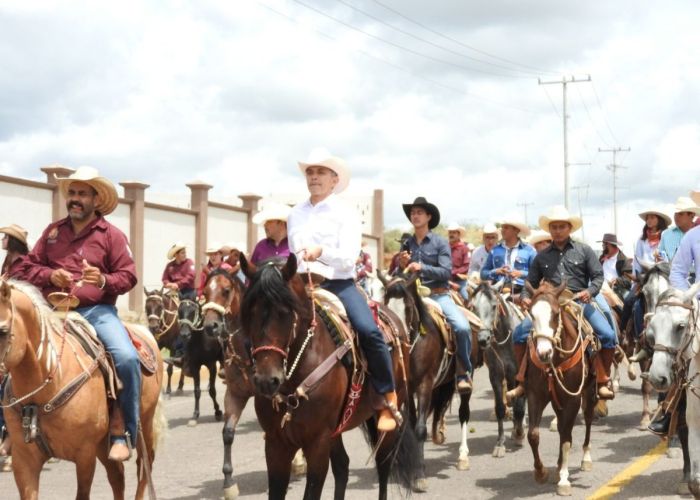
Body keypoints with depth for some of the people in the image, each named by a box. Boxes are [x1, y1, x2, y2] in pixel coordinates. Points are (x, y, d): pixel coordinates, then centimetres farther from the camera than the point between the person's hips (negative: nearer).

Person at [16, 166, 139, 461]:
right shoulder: (53, 232, 13)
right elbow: (28, 267, 15)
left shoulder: (112, 235, 3)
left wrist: (104, 280, -20)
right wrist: (49, 275, -6)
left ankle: (124, 434, -15)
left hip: (97, 311, -3)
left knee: (127, 358, -28)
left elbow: (128, 276, 1)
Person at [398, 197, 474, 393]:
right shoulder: (407, 244, 11)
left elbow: (446, 272, -11)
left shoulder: (440, 243, 1)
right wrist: (402, 266, -5)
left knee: (462, 327, -25)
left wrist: (421, 268, -23)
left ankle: (464, 371, -6)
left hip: (438, 295, -3)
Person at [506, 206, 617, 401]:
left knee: (607, 335, -21)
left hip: (579, 303, -2)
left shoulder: (584, 251, 8)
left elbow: (598, 276, 3)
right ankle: (523, 382, -3)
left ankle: (603, 381, -3)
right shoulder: (542, 256, 14)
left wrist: (590, 291, -17)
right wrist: (525, 297, -5)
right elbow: (531, 282, 16)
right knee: (519, 332, -15)